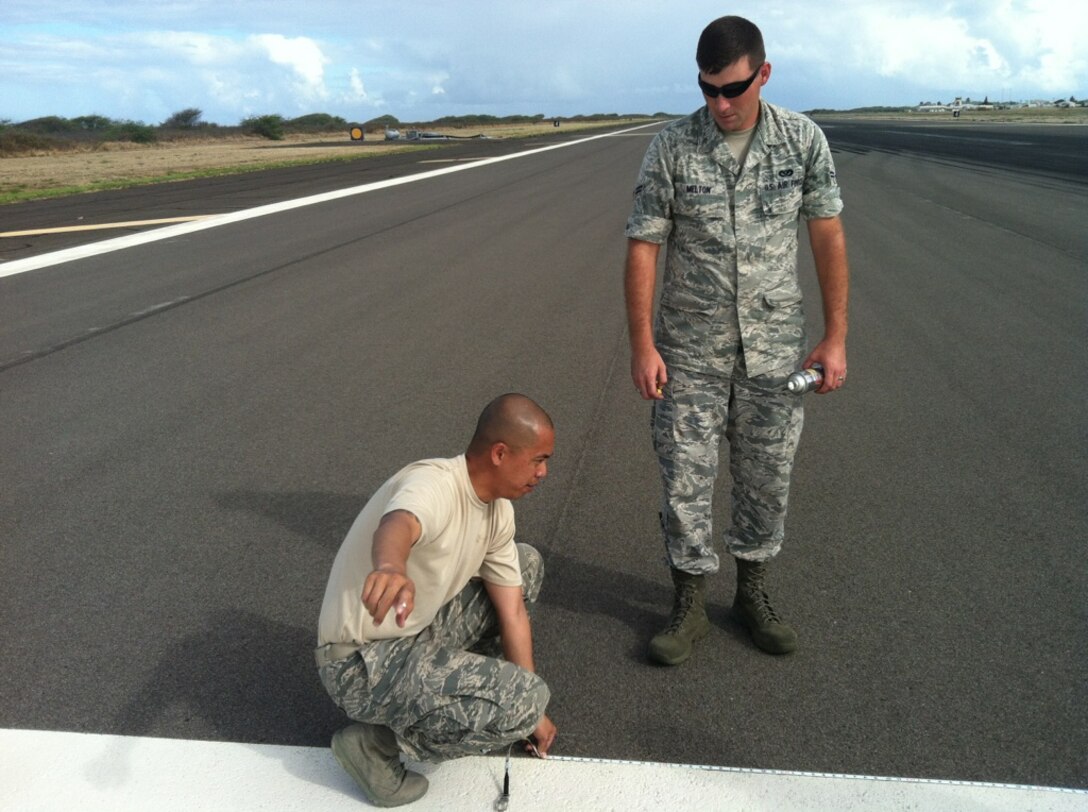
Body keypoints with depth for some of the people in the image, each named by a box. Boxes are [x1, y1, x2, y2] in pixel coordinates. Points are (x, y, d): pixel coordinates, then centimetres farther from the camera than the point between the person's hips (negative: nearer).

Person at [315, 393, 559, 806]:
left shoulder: (499, 510, 0)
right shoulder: (434, 484, -26)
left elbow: (512, 611, 4)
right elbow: (397, 527, -51)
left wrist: (533, 715, 7)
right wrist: (390, 567, -75)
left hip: (418, 631, 9)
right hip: (362, 664, -9)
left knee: (526, 564, 11)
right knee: (523, 700, -23)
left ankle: (449, 677, 16)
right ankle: (376, 743, -5)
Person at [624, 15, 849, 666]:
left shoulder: (802, 139, -1)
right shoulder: (672, 148, -6)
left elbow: (828, 236, 2)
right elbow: (643, 247, -5)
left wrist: (836, 336, -2)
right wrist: (642, 346, -10)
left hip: (773, 347, 2)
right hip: (690, 350, -1)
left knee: (768, 477, 11)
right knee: (686, 479, 3)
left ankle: (753, 592, 31)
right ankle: (690, 606, 20)